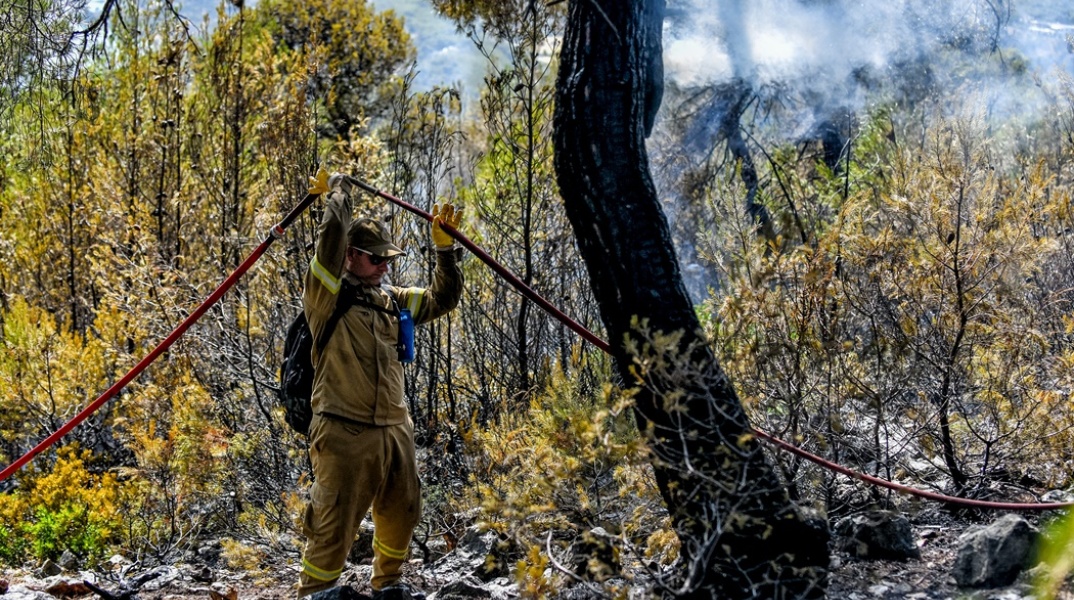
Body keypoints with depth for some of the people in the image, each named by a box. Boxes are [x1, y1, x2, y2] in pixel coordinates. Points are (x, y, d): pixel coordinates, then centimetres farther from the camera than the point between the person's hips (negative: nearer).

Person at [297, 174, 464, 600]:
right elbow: (333, 234, -18)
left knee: (401, 515, 19)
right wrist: (339, 192, -2)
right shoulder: (327, 296, -6)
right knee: (334, 527, -8)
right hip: (346, 432, -7)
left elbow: (443, 298, 17)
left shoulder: (391, 299, 15)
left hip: (395, 430, 7)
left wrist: (444, 247, 7)